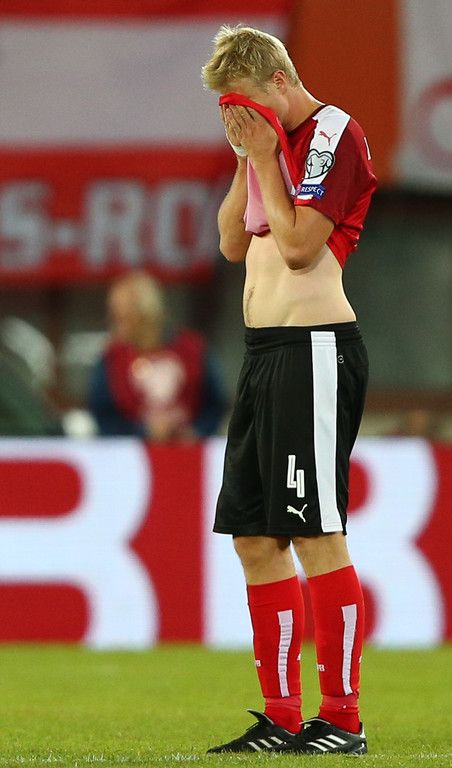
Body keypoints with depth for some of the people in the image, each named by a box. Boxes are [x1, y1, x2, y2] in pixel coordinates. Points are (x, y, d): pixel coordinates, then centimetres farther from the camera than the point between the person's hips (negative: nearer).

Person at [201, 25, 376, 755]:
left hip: (314, 348, -9)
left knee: (314, 535, -9)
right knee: (255, 537, 8)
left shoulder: (334, 133, -9)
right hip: (265, 349, 9)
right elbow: (234, 243, 20)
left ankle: (342, 719, -6)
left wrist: (266, 157, -9)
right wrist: (247, 161, 9)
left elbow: (299, 243, -16)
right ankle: (282, 718, 13)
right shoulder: (273, 143, 17)